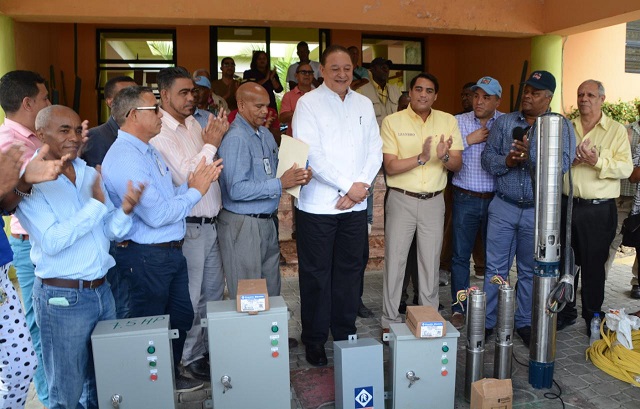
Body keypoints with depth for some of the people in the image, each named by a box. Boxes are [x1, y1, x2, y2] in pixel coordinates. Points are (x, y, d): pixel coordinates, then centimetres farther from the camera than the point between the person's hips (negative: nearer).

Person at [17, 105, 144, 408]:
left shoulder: (90, 174, 7)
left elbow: (111, 232, 6)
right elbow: (52, 242, -21)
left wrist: (125, 210, -14)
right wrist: (96, 204, -21)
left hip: (101, 290, 6)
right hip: (62, 298, -6)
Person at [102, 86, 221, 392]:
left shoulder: (149, 151, 11)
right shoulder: (124, 158, -21)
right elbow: (157, 214, -26)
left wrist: (193, 184, -3)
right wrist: (195, 191, -15)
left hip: (171, 252, 10)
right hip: (146, 257, -10)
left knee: (182, 317, 21)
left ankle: (172, 376, 41)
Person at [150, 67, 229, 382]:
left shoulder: (195, 124, 8)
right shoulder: (160, 133, -14)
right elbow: (186, 176, -20)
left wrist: (217, 138, 0)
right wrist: (211, 143, -15)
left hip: (211, 222, 8)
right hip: (188, 226, -8)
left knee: (214, 291, 19)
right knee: (190, 297, 7)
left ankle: (212, 346, 36)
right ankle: (191, 356, 25)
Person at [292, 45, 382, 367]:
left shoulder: (363, 104, 12)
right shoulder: (308, 103, -3)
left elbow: (375, 151, 8)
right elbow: (310, 155, -13)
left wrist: (360, 187, -8)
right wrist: (348, 186, -14)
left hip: (356, 205, 4)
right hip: (318, 204, -4)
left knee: (350, 271, 12)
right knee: (316, 275, 5)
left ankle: (345, 336, 27)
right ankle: (314, 340, 20)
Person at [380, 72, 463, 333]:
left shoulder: (448, 121, 4)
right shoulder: (393, 122, -5)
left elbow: (457, 165, 3)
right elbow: (390, 167, -11)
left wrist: (445, 157, -19)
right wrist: (422, 157, -24)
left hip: (433, 201, 3)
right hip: (401, 199, -2)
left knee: (431, 261, 11)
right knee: (395, 259, 4)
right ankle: (390, 320, 17)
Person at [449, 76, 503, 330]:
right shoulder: (458, 122, 3)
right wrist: (468, 140, -12)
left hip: (495, 200, 1)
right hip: (465, 199, 0)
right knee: (461, 256, 6)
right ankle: (458, 309, 18)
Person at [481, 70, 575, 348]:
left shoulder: (561, 127, 0)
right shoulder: (504, 122, 6)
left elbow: (563, 164, -14)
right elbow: (487, 158, 2)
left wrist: (531, 153, -27)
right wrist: (506, 161, -18)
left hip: (539, 211, -1)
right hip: (503, 207, 1)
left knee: (530, 271, 12)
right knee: (495, 268, 5)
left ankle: (525, 323, 27)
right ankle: (488, 321, 17)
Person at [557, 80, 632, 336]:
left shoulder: (617, 130, 1)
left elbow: (626, 168, -7)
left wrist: (598, 161, -23)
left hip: (599, 209, -3)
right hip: (566, 205, 3)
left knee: (594, 265, 6)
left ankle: (593, 317, 22)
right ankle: (565, 312, 25)